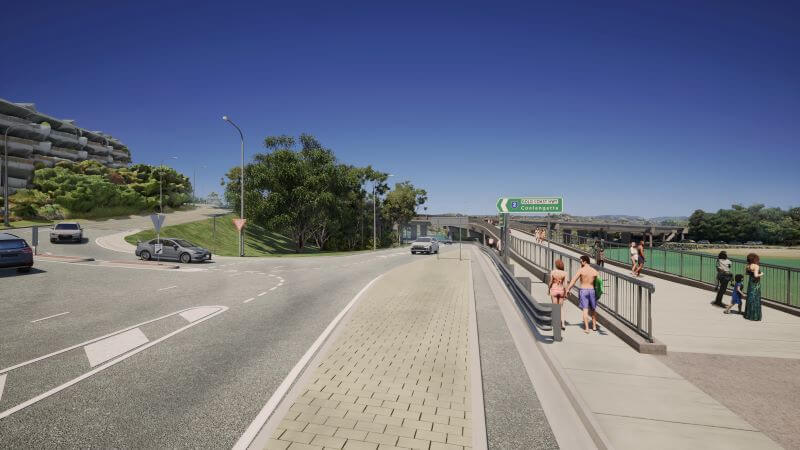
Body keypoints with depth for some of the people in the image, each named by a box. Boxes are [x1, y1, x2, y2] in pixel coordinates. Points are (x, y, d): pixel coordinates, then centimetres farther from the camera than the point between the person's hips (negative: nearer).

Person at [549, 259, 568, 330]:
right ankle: (562, 324, 7)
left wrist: (548, 289, 10)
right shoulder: (564, 273, -5)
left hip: (554, 290, -2)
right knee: (561, 307, 15)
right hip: (561, 290, 2)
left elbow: (551, 282, -5)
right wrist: (566, 293, -1)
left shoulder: (552, 272, -9)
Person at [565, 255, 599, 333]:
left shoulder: (580, 270, -9)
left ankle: (586, 329, -6)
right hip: (592, 291, 3)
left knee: (585, 310, -3)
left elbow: (573, 281, -10)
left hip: (583, 291, -3)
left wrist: (567, 290, -7)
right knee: (593, 309, 19)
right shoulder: (594, 271, 0)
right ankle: (594, 326, 29)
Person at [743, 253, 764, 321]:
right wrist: (761, 274, -12)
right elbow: (756, 275, -29)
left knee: (750, 298, 16)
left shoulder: (748, 265, 4)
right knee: (755, 299, 0)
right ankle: (754, 316, 5)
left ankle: (748, 314, 24)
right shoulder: (756, 266, -19)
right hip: (756, 284, -7)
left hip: (750, 282, 7)